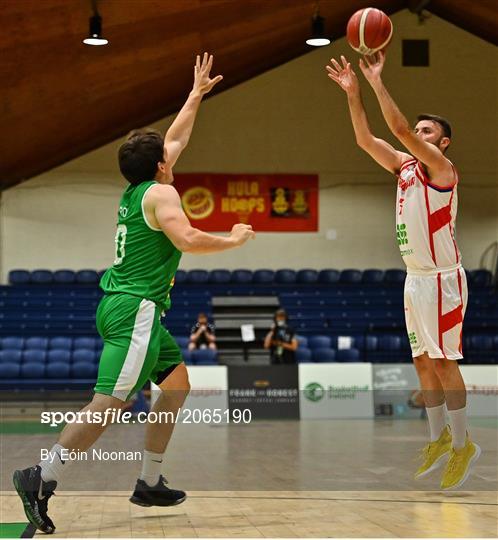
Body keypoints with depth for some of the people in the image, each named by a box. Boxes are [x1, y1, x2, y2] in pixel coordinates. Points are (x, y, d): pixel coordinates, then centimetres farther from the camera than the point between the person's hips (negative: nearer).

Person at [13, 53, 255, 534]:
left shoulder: (135, 190, 17)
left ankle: (150, 483, 18)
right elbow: (187, 240, -23)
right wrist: (234, 239, -7)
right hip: (135, 309, -10)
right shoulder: (160, 193, -8)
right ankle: (42, 477, -21)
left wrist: (197, 94, 39)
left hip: (125, 306, 10)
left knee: (177, 383, 17)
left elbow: (174, 139, 31)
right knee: (110, 403, -16)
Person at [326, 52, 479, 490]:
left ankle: (463, 446, 1)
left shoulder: (442, 168, -11)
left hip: (443, 279, -8)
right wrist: (353, 92, -3)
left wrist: (378, 82, -22)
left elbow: (400, 129, -23)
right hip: (416, 277, 8)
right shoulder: (405, 166, 11)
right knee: (424, 362, 10)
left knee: (444, 362, -7)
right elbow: (366, 139, 5)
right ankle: (440, 439, 19)